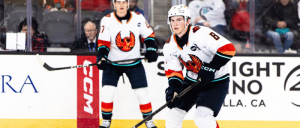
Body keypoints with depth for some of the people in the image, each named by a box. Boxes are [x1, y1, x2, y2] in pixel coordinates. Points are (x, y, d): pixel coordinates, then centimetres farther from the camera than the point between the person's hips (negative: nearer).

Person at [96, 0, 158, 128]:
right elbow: (103, 42, -12)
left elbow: (148, 34, 5)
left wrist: (151, 50, -7)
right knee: (107, 92, -10)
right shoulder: (107, 20, -9)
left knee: (142, 93, -1)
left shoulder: (138, 17, -5)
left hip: (134, 63, 1)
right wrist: (102, 57, -26)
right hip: (113, 64, -1)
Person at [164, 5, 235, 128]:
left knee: (202, 118, -23)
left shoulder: (201, 33, -25)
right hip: (192, 80, 7)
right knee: (173, 115, 5)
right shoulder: (169, 46, -2)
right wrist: (173, 87, -11)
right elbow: (173, 70, 7)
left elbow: (228, 49, -30)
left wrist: (211, 68, -33)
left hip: (216, 81, -7)